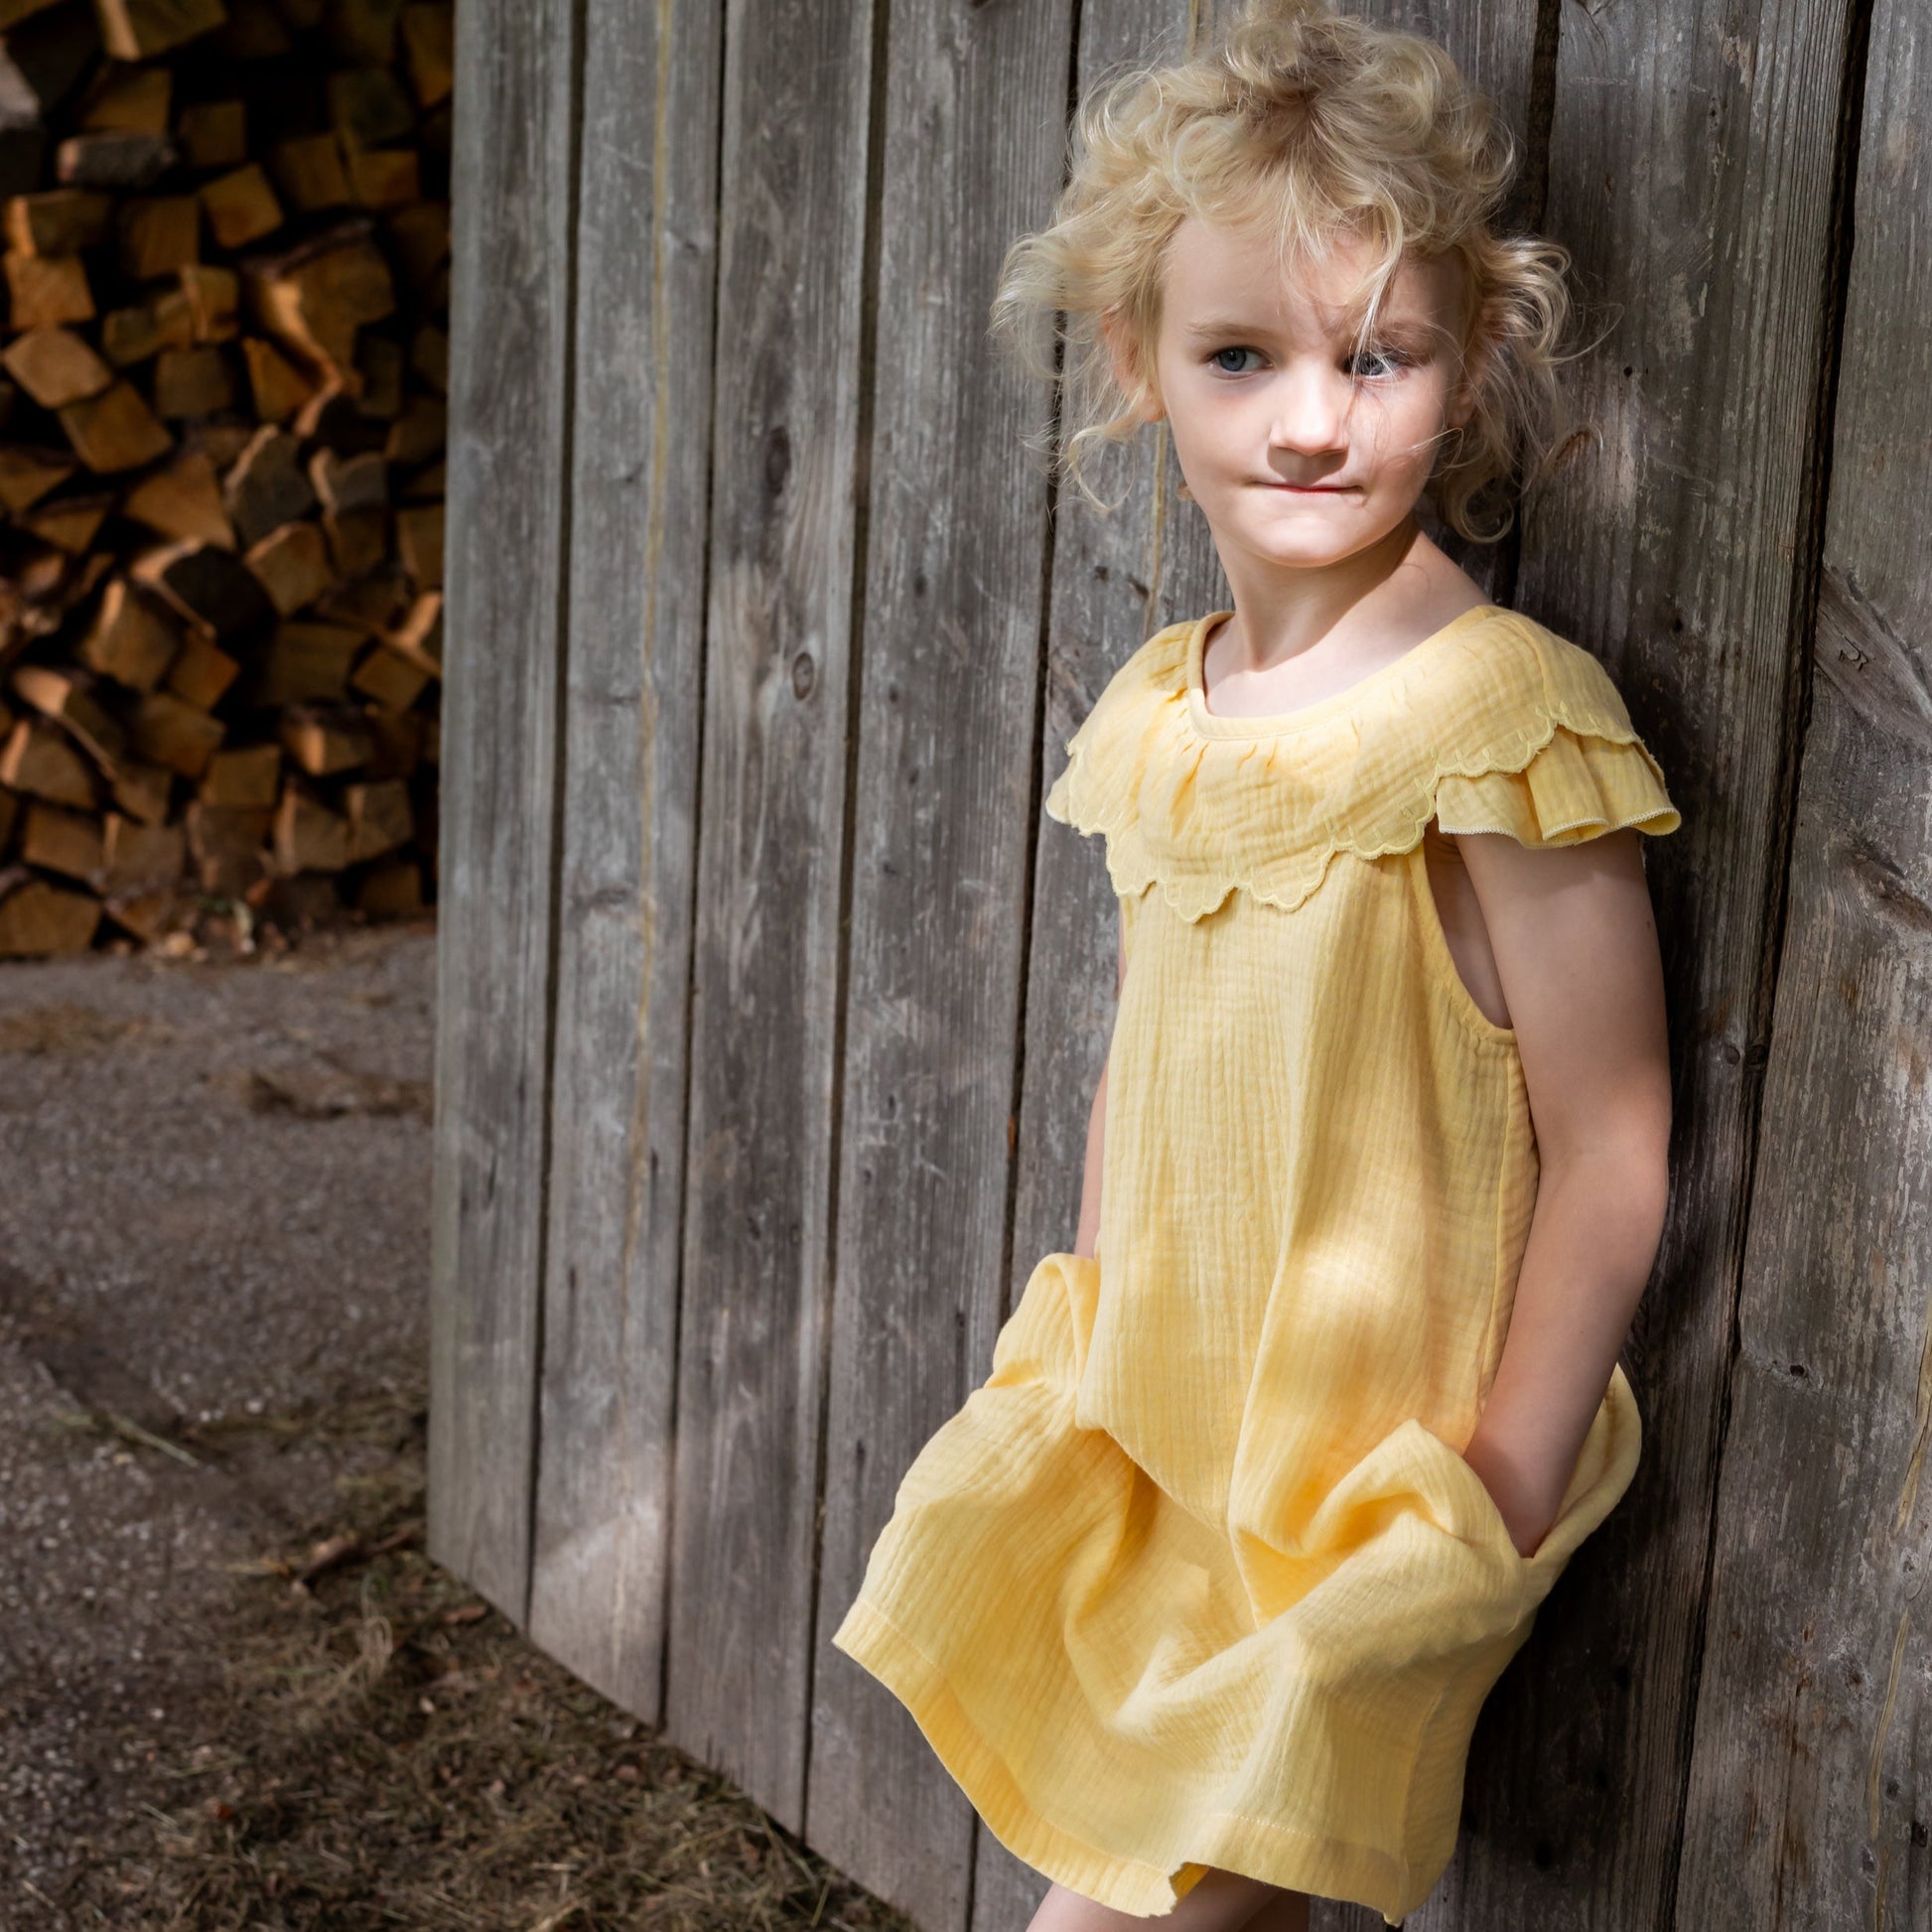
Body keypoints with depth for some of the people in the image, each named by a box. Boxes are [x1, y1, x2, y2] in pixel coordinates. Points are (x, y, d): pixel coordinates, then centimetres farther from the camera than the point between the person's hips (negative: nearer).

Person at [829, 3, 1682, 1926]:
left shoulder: (1507, 720, -18)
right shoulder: (1158, 717, 3)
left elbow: (1608, 1157, -16)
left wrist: (1493, 1524, -15)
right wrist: (1081, 1370, 14)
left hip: (1367, 1491, -6)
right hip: (1149, 1463, 6)